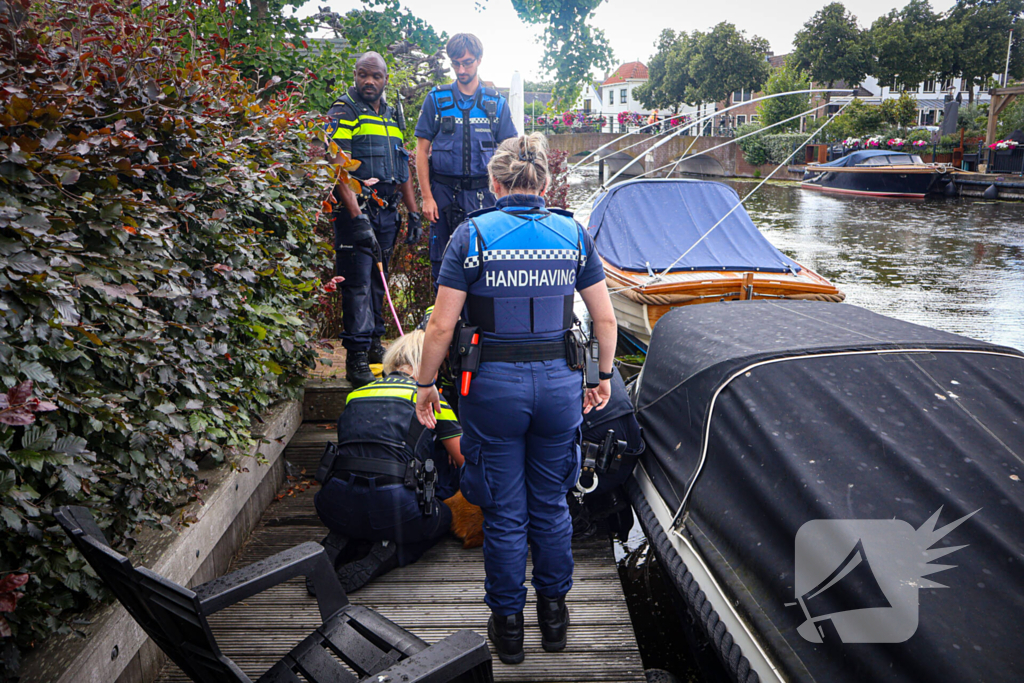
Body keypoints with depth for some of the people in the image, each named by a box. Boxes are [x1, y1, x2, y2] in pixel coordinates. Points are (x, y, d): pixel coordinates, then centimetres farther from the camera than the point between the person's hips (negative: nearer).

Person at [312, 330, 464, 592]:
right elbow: (466, 461, 13)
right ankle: (387, 553, -1)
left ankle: (339, 542, 9)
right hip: (393, 508, -4)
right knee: (442, 517, 27)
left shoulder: (356, 395, 20)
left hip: (338, 509, 5)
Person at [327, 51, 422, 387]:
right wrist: (356, 215, -25)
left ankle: (374, 345, 23)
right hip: (356, 210, -7)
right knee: (358, 284, -9)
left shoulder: (392, 117, 18)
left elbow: (402, 170, 22)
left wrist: (413, 213, 16)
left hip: (387, 211, 7)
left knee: (377, 282, 13)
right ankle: (357, 359, -7)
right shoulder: (344, 111, -4)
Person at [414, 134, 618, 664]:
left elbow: (442, 325, -9)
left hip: (494, 386, -2)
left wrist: (425, 384, 3)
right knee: (550, 504, 20)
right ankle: (554, 611, 35)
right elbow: (605, 319, 4)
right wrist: (604, 376, 18)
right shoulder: (574, 234, 2)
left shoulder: (471, 235, -6)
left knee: (504, 513, 12)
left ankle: (508, 623, 27)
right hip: (558, 382, 3)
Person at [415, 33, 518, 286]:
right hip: (444, 192, 0)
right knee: (441, 262, 4)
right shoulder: (436, 99, 5)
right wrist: (427, 197, -4)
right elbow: (422, 151, 5)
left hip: (482, 193, 0)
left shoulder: (496, 102, 8)